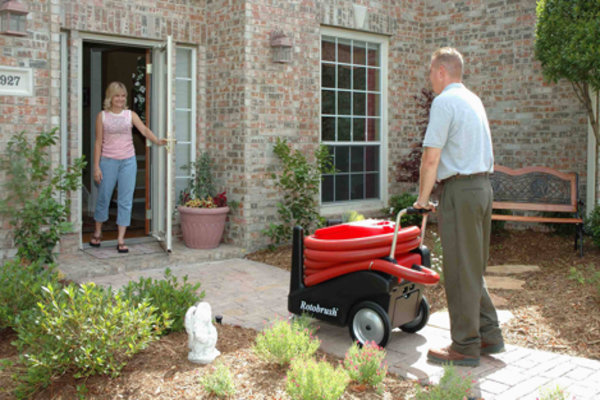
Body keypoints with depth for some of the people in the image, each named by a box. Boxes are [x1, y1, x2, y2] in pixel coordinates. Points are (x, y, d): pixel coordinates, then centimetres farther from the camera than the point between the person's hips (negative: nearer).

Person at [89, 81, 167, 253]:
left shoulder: (130, 115, 5)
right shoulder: (102, 116, 2)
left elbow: (144, 130, -9)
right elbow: (98, 142, 1)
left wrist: (157, 140, -29)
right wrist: (96, 166, -4)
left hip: (128, 161, 1)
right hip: (108, 161, -1)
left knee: (125, 200, 1)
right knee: (103, 197, 8)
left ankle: (121, 240, 8)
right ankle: (98, 232, 30)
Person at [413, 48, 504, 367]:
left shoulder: (445, 102, -10)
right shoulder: (473, 99, 18)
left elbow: (431, 157, -16)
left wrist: (422, 198, -5)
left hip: (461, 190, -9)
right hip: (483, 186, 9)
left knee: (460, 271, -3)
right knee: (474, 269, 17)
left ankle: (465, 347, 5)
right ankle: (488, 335, 23)